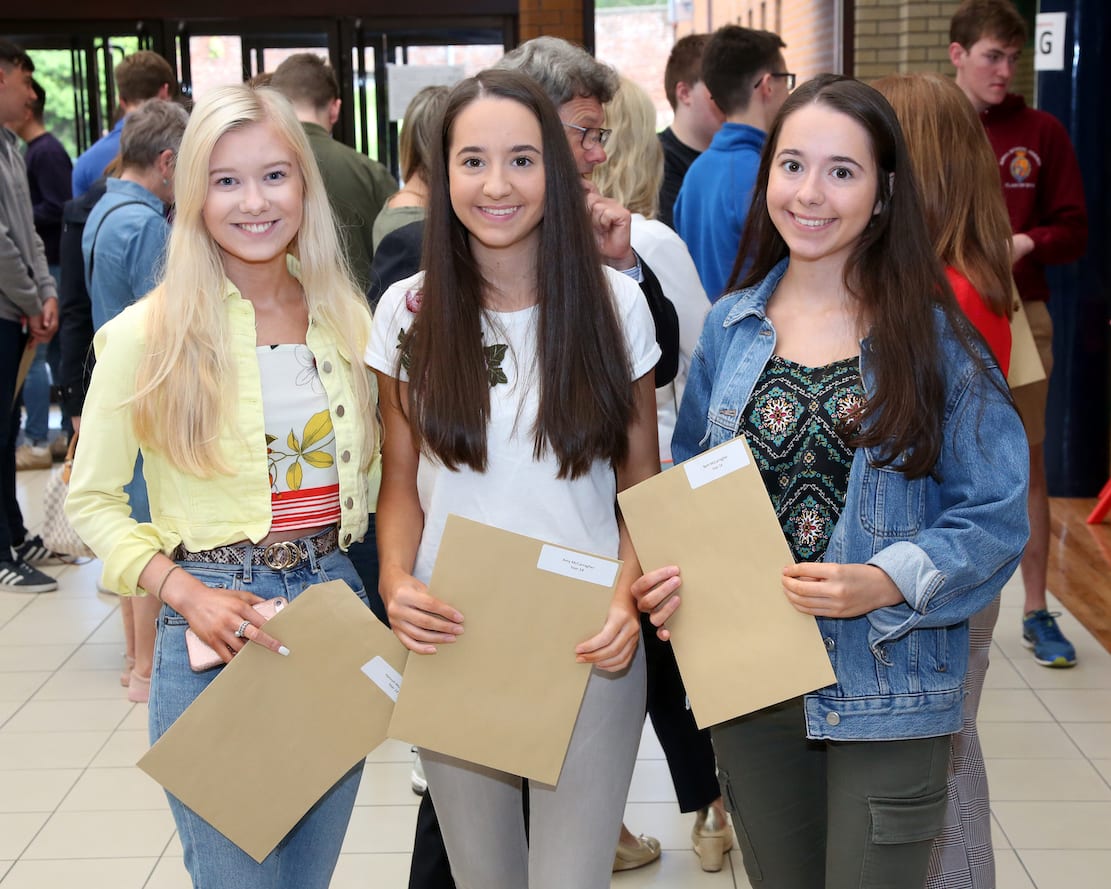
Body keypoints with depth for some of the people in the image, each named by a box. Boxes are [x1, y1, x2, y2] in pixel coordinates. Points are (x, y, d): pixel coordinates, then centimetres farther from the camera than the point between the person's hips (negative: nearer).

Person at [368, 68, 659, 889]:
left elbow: (642, 482, 3)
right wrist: (396, 581, -12)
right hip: (450, 644, 2)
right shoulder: (408, 312, 1)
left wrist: (628, 596, -14)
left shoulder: (615, 303, -2)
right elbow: (402, 482, 7)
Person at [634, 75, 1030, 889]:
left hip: (887, 689, -3)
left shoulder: (933, 336, -5)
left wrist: (883, 585, -20)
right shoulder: (732, 328, 5)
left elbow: (997, 515, -6)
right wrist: (675, 572, -7)